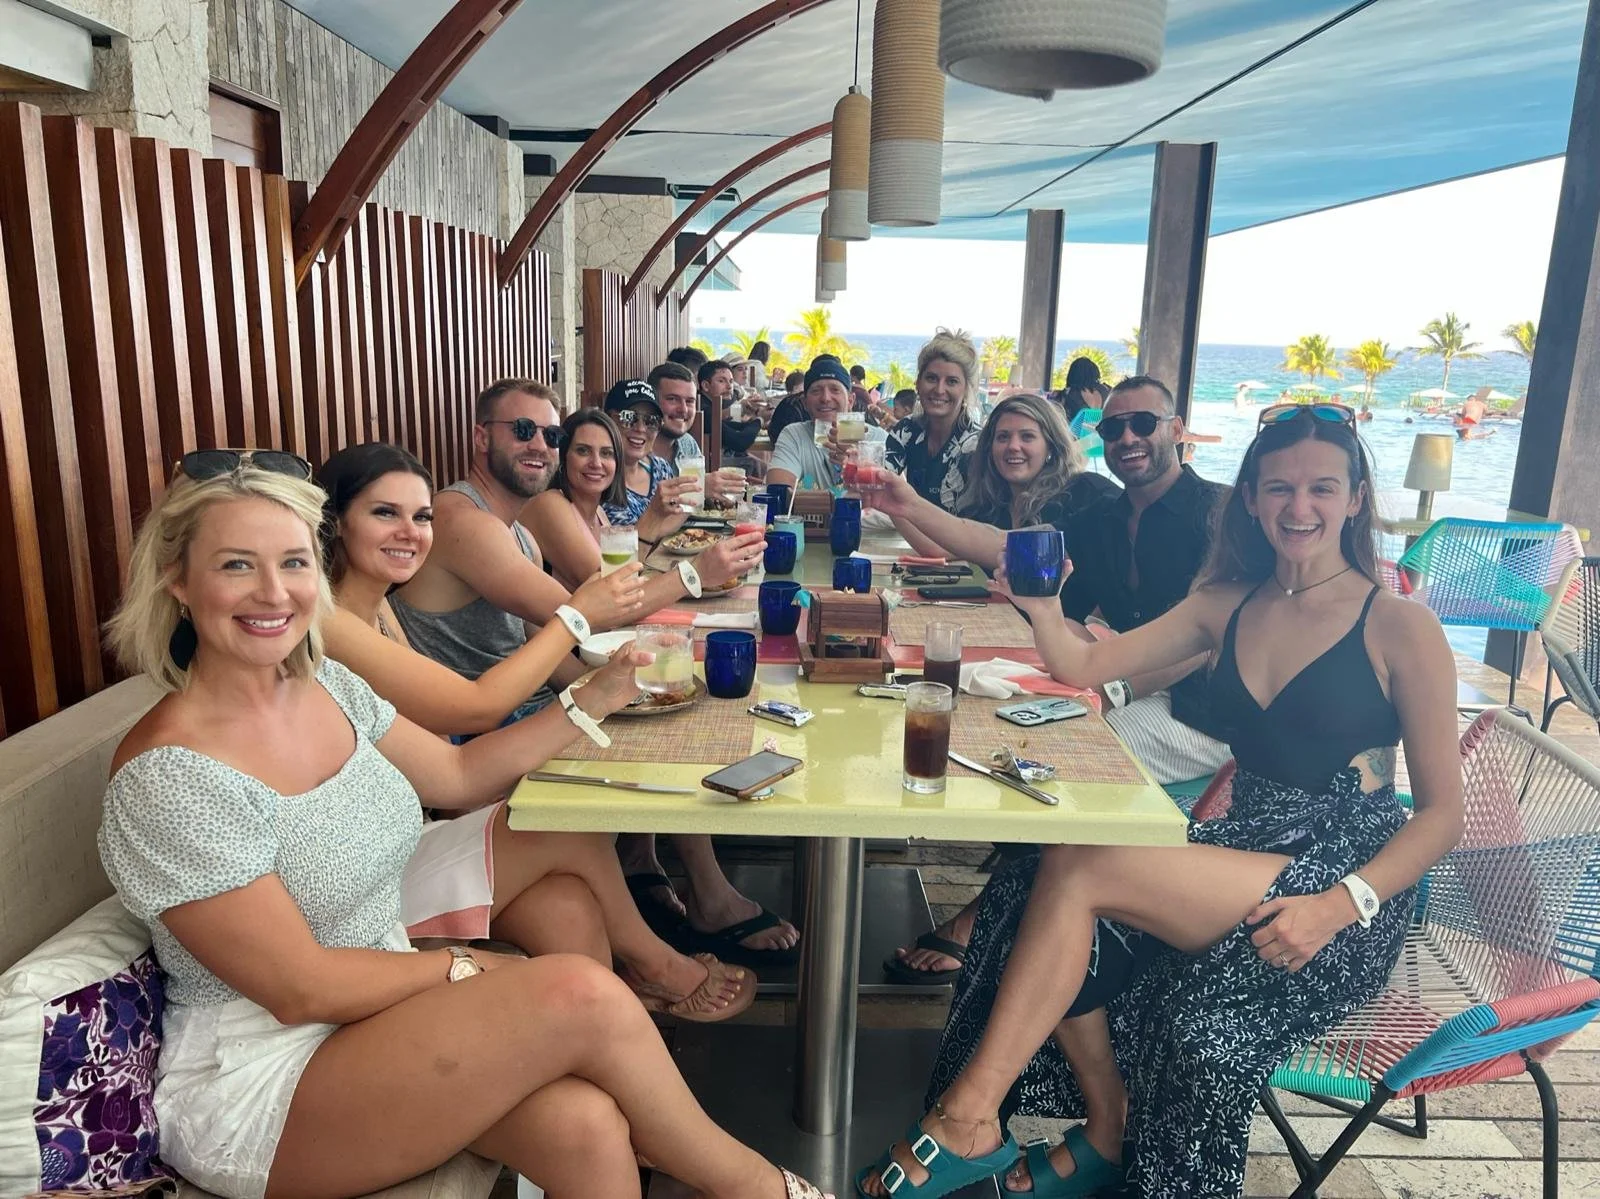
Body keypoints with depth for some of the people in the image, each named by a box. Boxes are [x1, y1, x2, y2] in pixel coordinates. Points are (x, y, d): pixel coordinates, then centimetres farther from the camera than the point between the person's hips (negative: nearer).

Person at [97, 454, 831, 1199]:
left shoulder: (328, 687, 1)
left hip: (377, 1001, 6)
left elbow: (457, 775, 12)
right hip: (254, 1088, -6)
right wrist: (463, 967, -11)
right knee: (581, 994, -23)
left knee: (585, 1126, -24)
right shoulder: (169, 774, -21)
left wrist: (593, 701, 6)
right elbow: (301, 991, -19)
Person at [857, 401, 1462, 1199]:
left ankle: (971, 1118, -14)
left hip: (1348, 882, -5)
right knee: (1062, 902, -23)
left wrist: (1340, 906, -20)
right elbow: (1083, 667, 7)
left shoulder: (1400, 626, -5)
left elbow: (1441, 809, -5)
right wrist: (1042, 605, -13)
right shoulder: (1227, 606, 10)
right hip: (1247, 843, 5)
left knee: (1080, 870, -25)